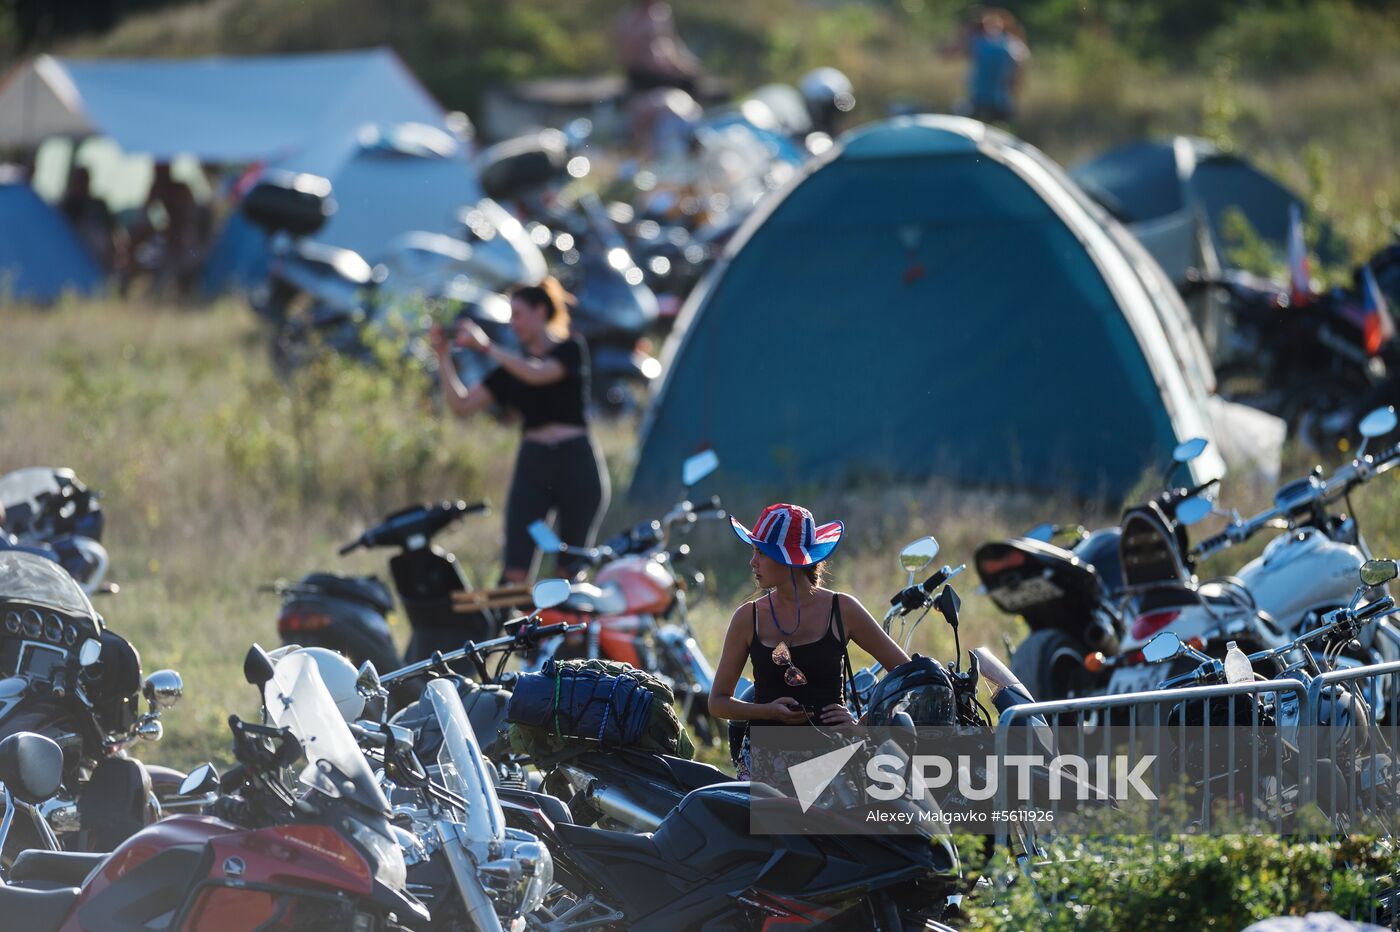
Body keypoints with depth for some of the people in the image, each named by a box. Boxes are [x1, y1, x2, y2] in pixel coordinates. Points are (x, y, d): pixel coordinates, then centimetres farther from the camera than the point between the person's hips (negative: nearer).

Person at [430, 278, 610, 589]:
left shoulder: (571, 350, 2)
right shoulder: (511, 366, 15)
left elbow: (537, 374, -18)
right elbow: (461, 404, 10)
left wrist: (486, 346, -14)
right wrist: (443, 355, 1)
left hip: (576, 461, -4)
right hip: (532, 464, 4)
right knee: (515, 568, -10)